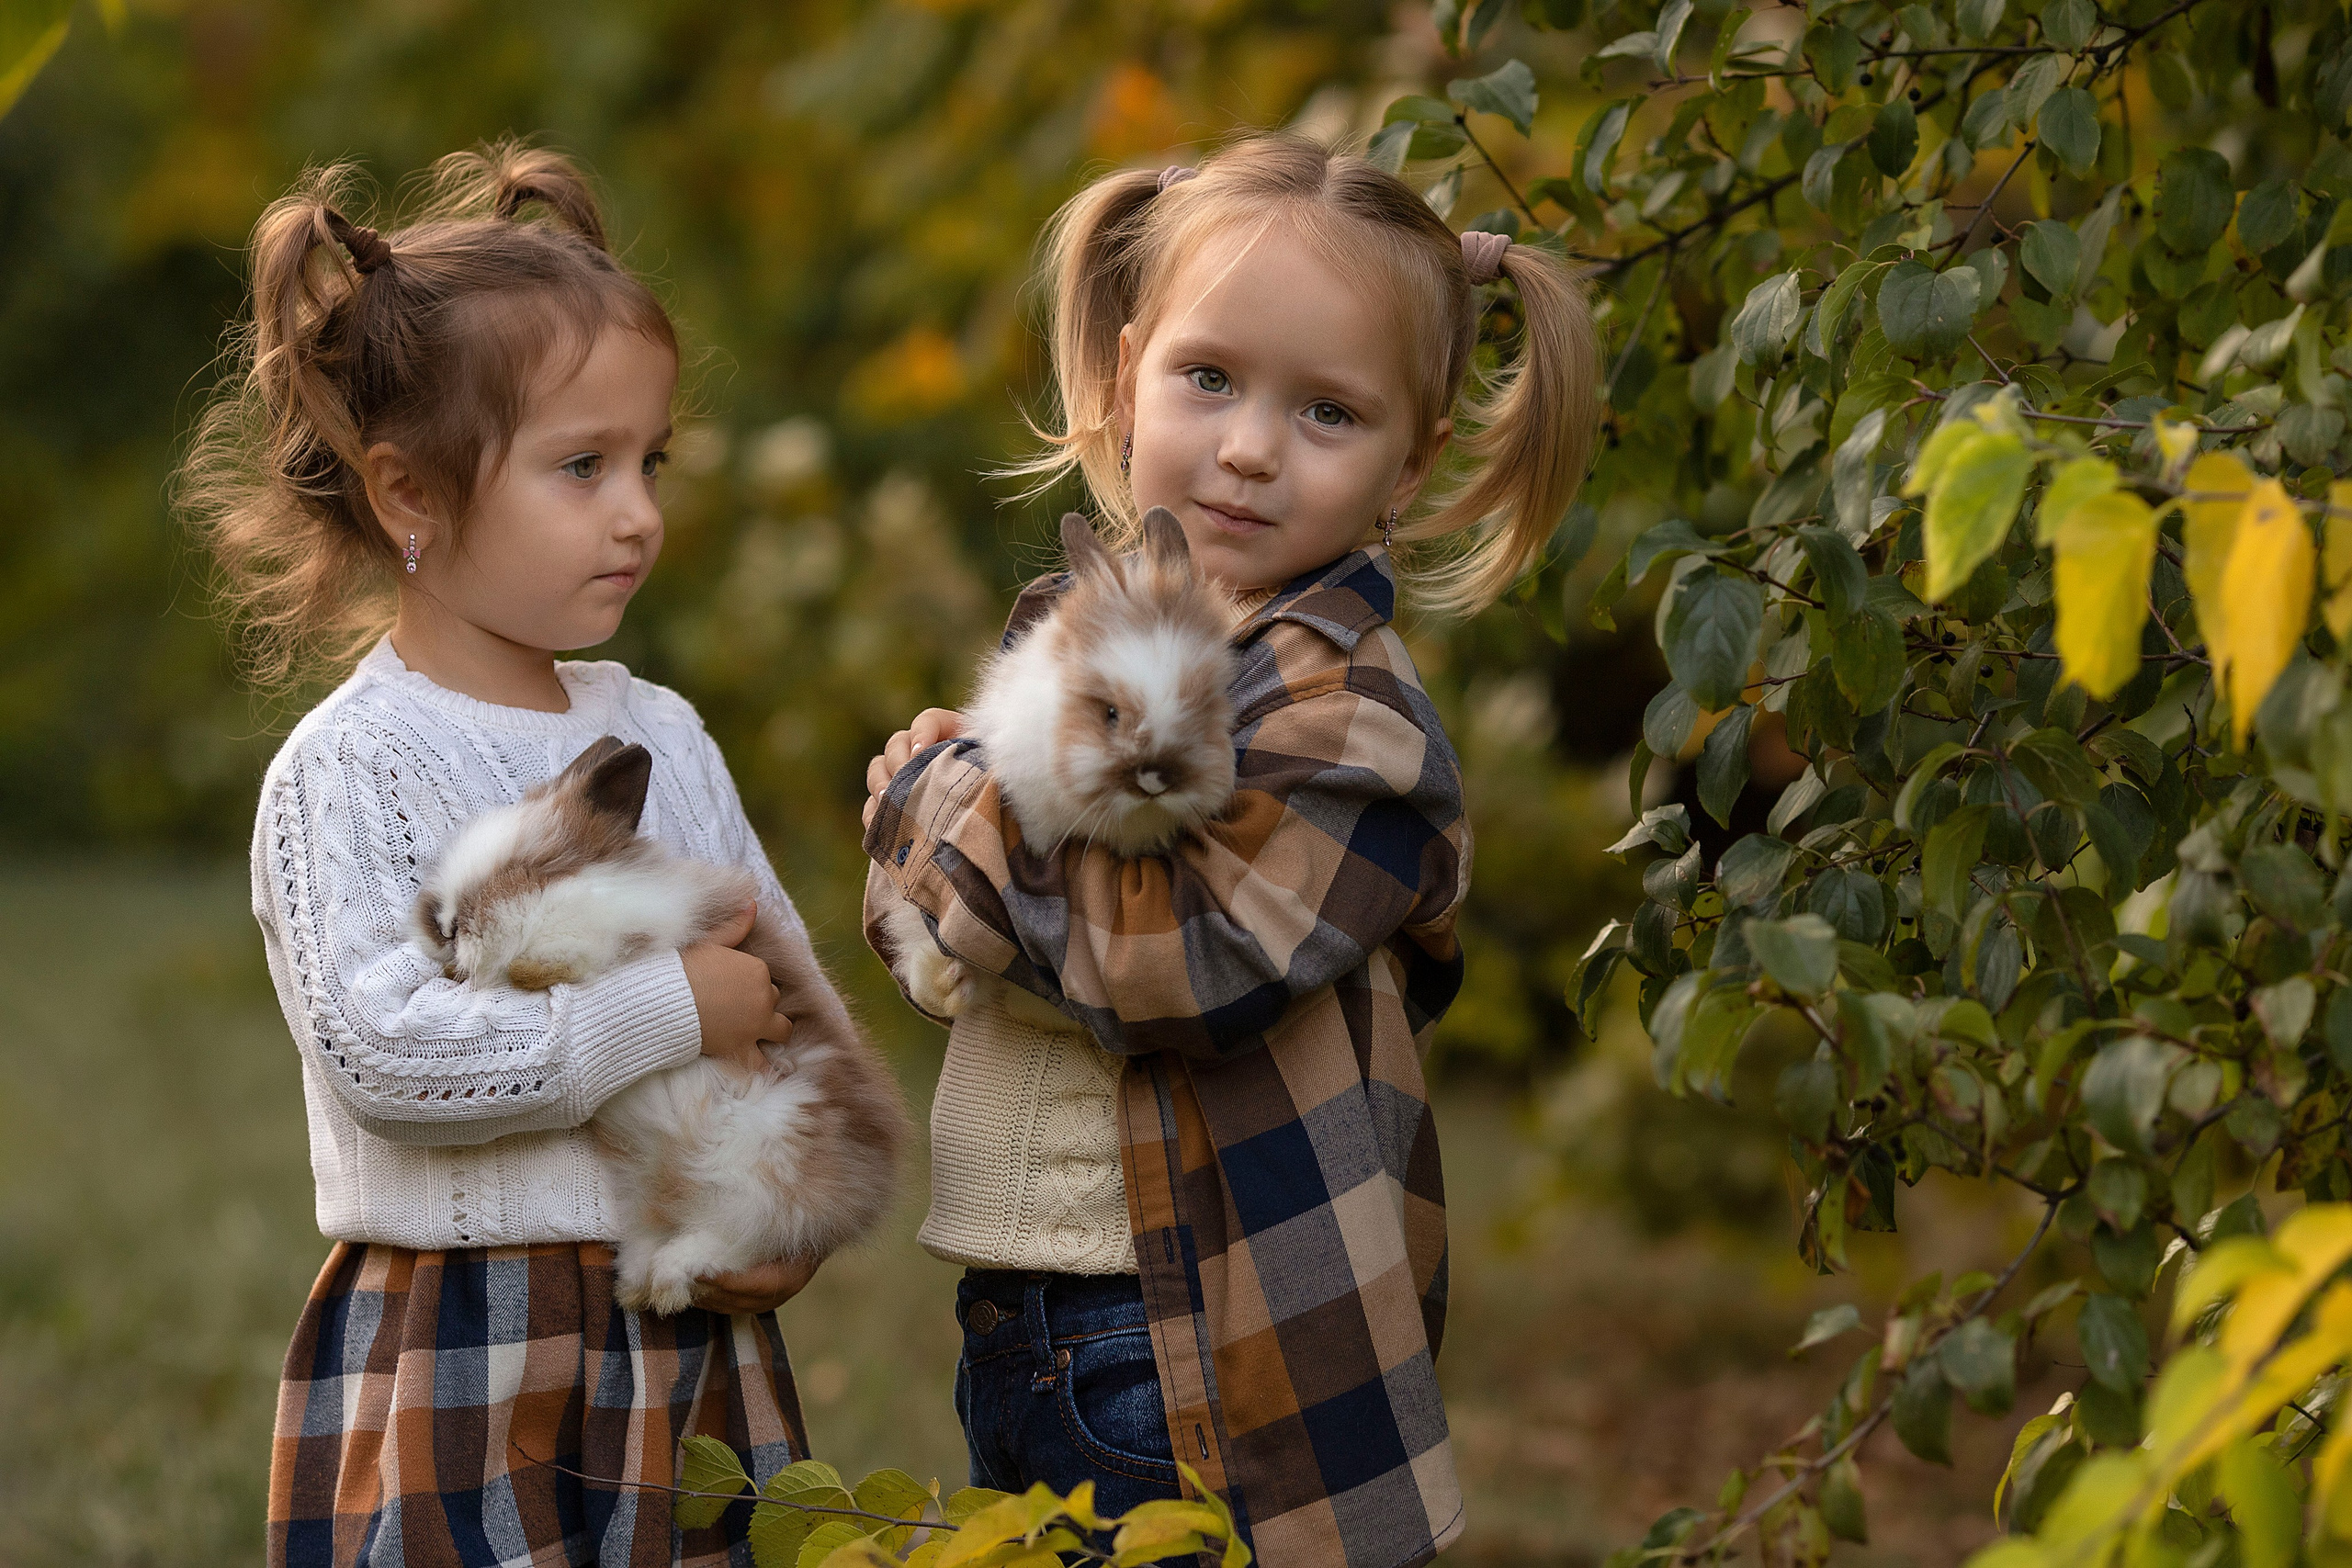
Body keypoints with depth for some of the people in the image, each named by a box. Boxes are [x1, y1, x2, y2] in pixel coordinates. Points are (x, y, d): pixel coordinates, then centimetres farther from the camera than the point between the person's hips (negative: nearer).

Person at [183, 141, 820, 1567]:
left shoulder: (664, 737, 10)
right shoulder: (351, 770, -11)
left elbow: (794, 994, 15)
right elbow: (384, 1050, -23)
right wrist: (671, 1011, -17)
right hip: (462, 1372, -6)